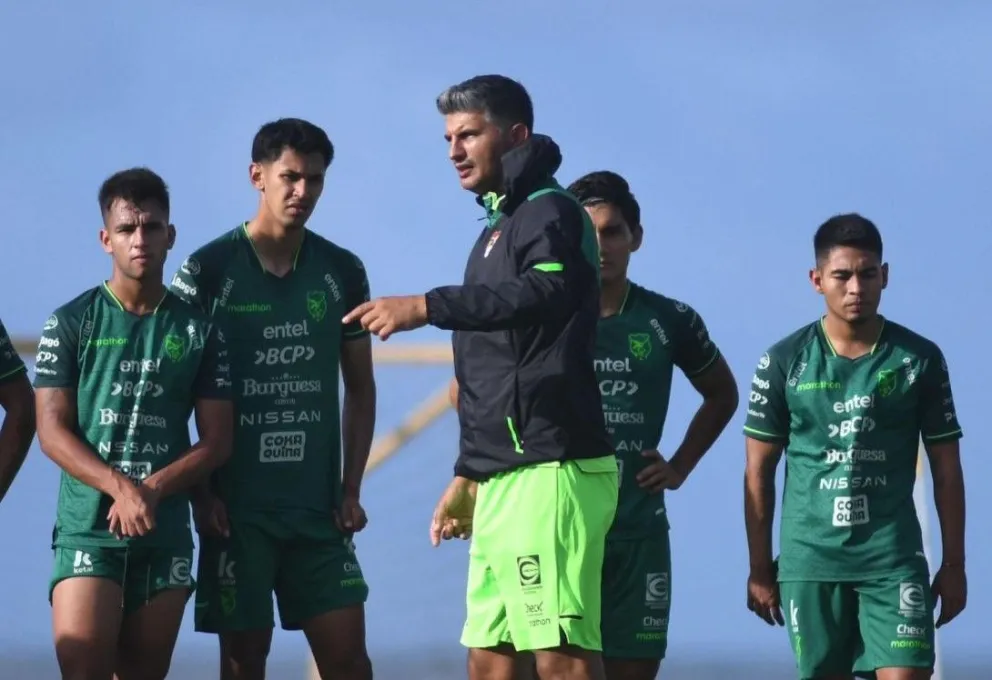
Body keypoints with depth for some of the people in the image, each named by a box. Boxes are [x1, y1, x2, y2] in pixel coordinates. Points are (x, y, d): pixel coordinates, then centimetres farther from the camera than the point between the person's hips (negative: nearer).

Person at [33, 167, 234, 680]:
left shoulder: (198, 332, 9)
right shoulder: (72, 323, 3)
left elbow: (217, 441, 5)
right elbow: (52, 431, -3)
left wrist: (151, 490, -11)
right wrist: (120, 486, -18)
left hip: (166, 536, 3)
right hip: (87, 530, -3)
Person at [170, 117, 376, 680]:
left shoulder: (342, 272, 8)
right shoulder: (209, 270, -3)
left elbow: (360, 388, 14)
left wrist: (351, 488, 5)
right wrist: (202, 491, -9)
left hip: (318, 505, 3)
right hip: (237, 506, -3)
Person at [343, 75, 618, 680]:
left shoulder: (550, 213, -6)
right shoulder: (498, 227, 24)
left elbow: (543, 293, -29)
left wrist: (426, 308, -34)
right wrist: (467, 476, 27)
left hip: (551, 471, -10)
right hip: (502, 480, 10)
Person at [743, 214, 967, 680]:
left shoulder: (920, 360, 2)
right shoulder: (784, 362, 1)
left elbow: (946, 469, 7)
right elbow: (759, 472, 7)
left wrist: (954, 564, 4)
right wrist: (760, 568, 5)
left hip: (894, 558, -1)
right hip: (809, 559, 1)